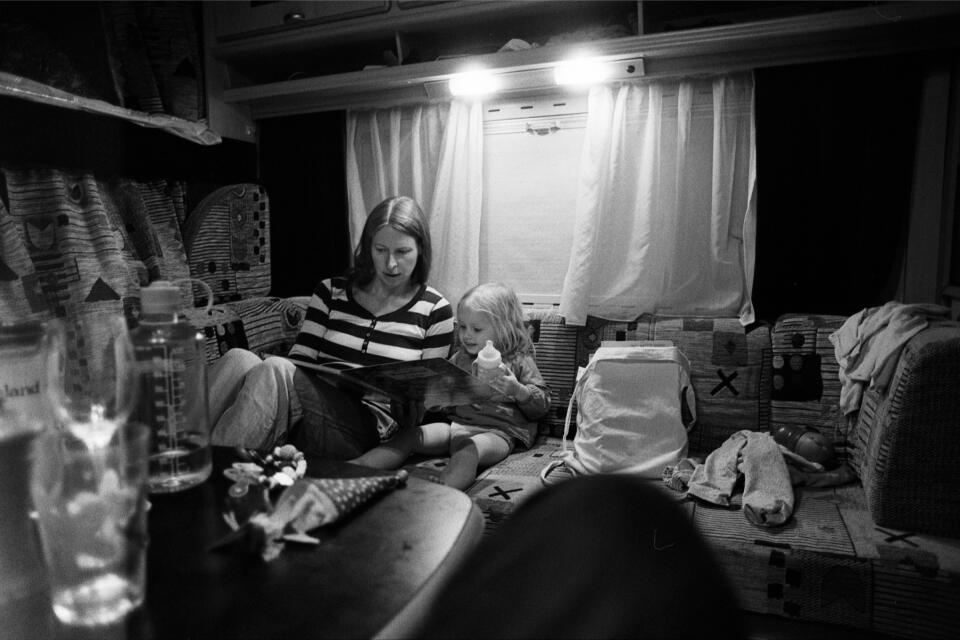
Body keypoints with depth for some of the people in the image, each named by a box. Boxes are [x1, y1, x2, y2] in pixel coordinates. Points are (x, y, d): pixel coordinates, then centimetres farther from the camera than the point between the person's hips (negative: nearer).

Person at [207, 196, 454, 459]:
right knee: (240, 358, -29)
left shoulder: (434, 311, 9)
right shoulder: (331, 292, 18)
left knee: (275, 369, -31)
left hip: (368, 428, -3)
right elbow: (299, 359, 12)